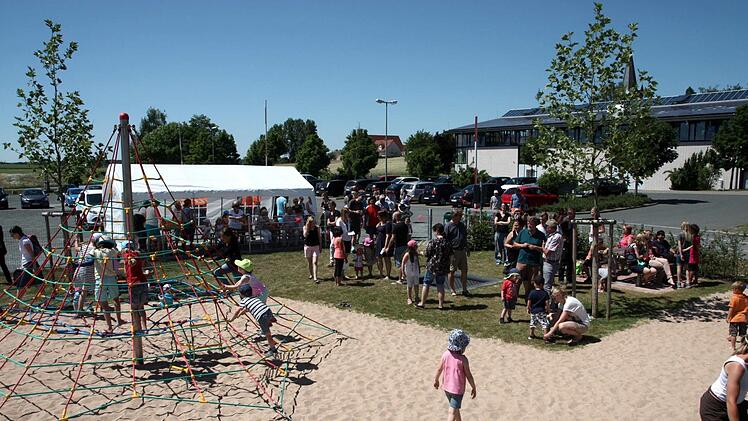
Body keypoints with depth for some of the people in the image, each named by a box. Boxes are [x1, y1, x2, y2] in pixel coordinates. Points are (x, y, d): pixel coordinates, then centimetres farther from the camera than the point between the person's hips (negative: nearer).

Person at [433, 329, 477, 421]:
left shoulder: (445, 354, -10)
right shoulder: (463, 360, -21)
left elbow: (439, 369, 1)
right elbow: (469, 376, -12)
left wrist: (436, 380, 18)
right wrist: (473, 388, 3)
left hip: (446, 387, 5)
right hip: (457, 389, -5)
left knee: (456, 408, 26)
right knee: (453, 413, 1)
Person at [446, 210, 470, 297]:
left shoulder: (462, 225, 11)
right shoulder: (448, 226, -8)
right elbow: (445, 240, -8)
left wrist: (467, 249, 18)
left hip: (462, 250, 6)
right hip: (453, 251, -6)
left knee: (464, 270, 7)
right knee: (452, 271, 3)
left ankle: (465, 289, 16)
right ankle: (453, 290, 13)